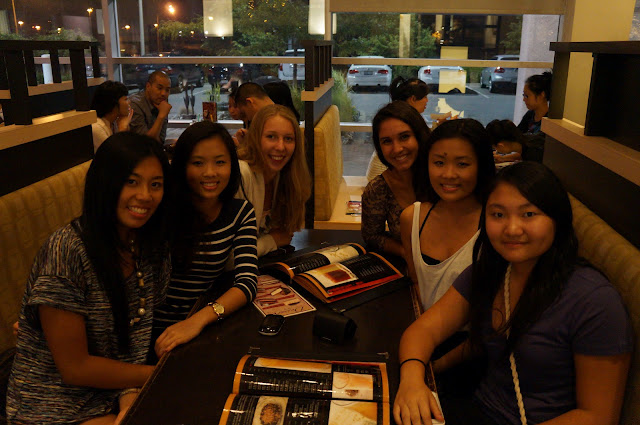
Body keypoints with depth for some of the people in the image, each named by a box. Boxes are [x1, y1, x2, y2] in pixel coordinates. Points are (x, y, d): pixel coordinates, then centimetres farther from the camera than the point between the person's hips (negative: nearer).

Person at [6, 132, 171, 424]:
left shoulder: (152, 248, -2)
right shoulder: (66, 250, -21)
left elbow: (138, 335, 2)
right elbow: (75, 368, -18)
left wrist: (131, 394, -16)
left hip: (124, 392, 6)